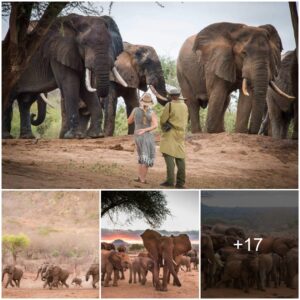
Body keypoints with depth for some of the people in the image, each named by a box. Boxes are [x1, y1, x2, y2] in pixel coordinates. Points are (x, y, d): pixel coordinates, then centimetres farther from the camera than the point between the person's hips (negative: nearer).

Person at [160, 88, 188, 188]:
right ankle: (180, 182, 3)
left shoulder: (169, 105, -10)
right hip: (181, 134, 6)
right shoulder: (184, 106, 10)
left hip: (170, 133, -6)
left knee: (168, 155, -10)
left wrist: (163, 127, 12)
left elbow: (162, 120, -8)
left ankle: (170, 180, -21)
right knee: (180, 157, 5)